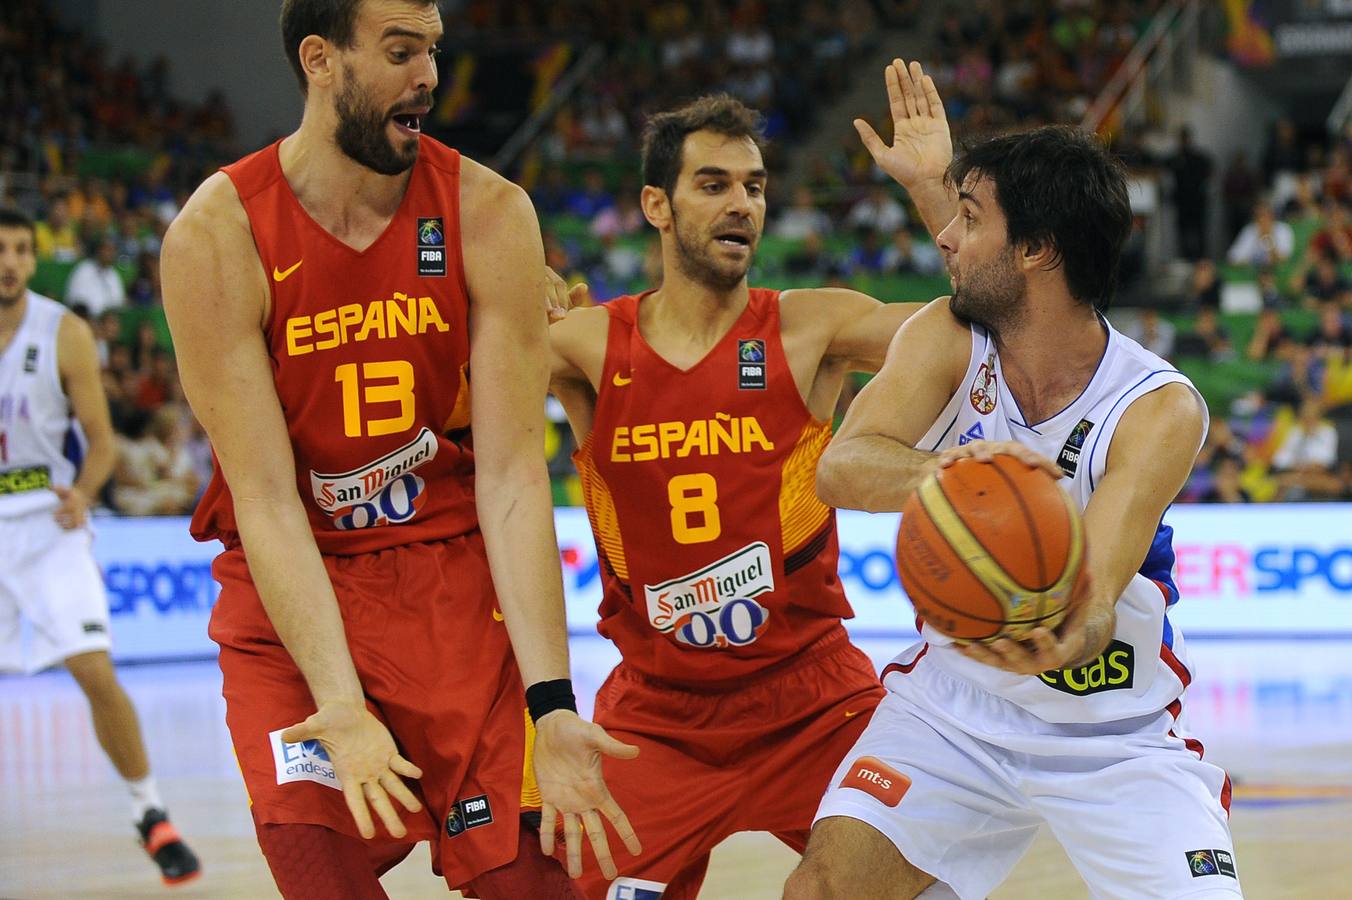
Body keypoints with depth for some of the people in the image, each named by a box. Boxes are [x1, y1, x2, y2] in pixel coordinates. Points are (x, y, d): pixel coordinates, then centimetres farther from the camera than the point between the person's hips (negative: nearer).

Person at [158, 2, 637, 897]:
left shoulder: (488, 213, -11)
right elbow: (265, 498, -18)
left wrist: (552, 705, -23)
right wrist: (341, 708, -29)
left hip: (455, 572, 1)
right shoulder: (217, 236, -16)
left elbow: (512, 473, -14)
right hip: (291, 588, -1)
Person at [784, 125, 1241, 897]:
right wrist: (940, 468, -51)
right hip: (954, 708, 2)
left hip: (1117, 737, -2)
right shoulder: (947, 342, -12)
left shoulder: (1160, 411, -22)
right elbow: (841, 468, -29)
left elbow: (1093, 602, -33)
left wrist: (1065, 644, -58)